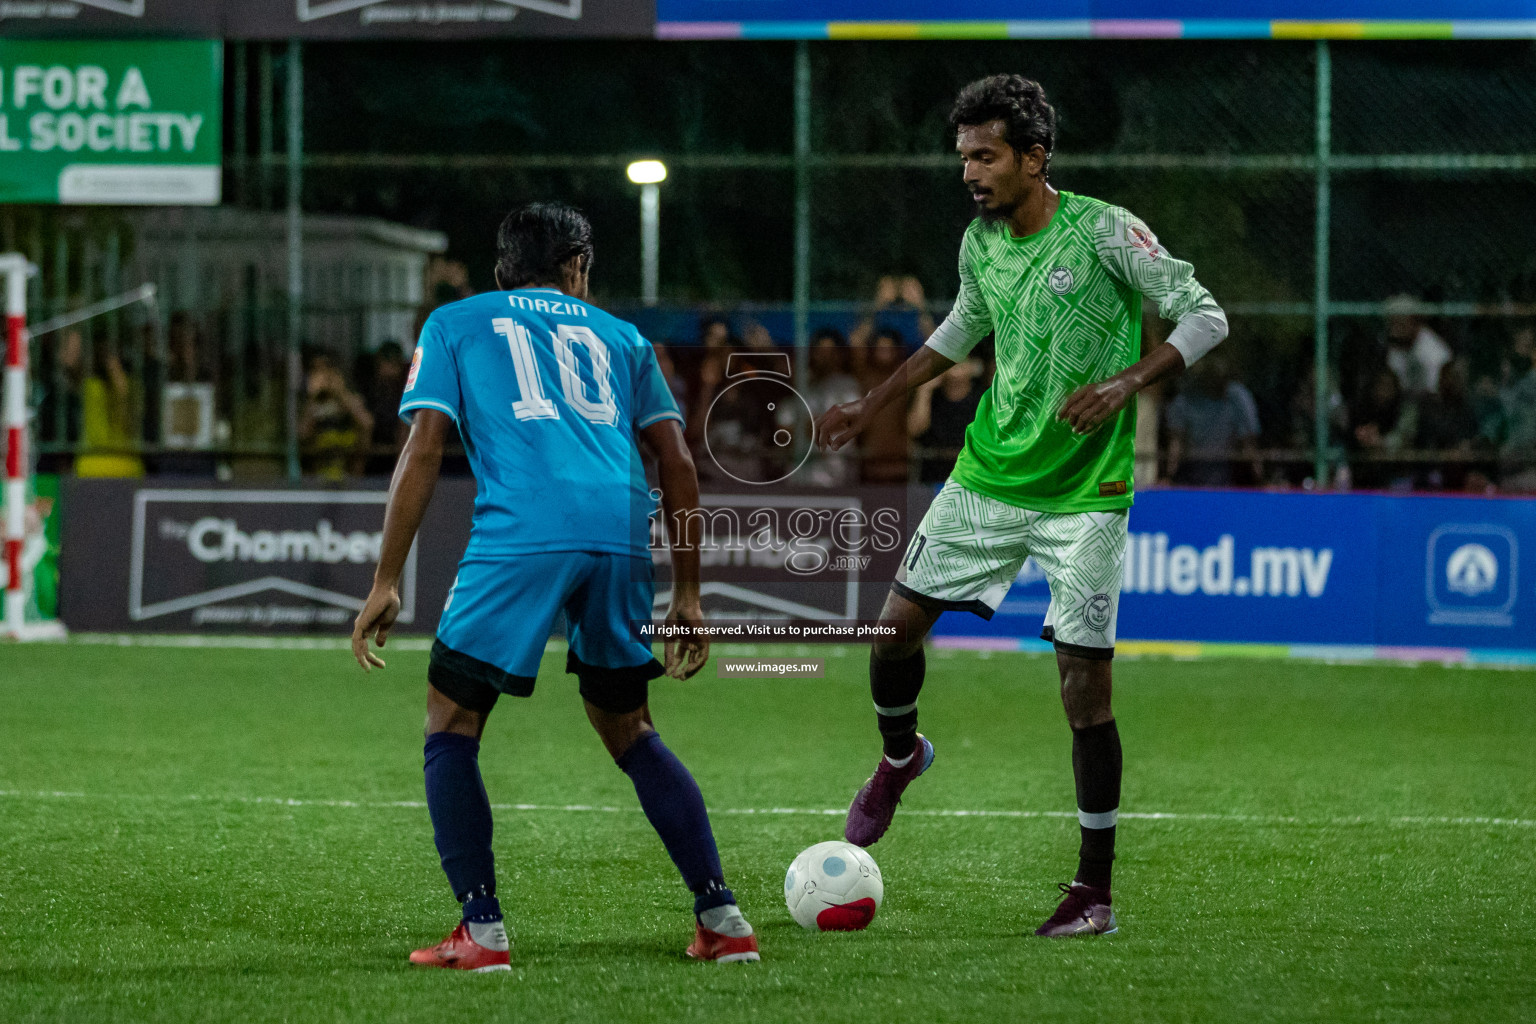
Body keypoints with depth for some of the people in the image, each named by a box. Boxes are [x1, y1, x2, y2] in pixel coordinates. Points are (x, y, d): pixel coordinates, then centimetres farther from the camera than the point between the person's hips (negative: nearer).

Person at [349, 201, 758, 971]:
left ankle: (482, 931, -1)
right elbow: (676, 461, 20)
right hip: (621, 537, 3)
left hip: (519, 538, -3)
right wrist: (687, 595, 23)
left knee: (451, 727, 10)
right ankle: (721, 920, 14)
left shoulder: (454, 324, 20)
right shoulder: (619, 337, 27)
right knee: (629, 731, 20)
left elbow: (423, 449, 8)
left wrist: (387, 580, 6)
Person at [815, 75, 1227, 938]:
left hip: (1084, 495, -5)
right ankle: (900, 756, 38)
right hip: (988, 477, 5)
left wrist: (1125, 384, -27)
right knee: (897, 623, 4)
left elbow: (1205, 318, -13)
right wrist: (872, 407, 24)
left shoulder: (1104, 231, -14)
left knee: (1086, 689, -6)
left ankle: (1096, 891, 3)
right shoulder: (981, 242, 4)